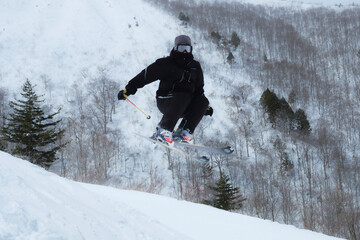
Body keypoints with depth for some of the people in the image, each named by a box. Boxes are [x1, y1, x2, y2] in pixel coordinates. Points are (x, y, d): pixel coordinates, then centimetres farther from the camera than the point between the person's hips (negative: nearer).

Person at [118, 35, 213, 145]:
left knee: (202, 100, -20)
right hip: (165, 102, -5)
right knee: (183, 97, -34)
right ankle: (163, 130, -32)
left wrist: (206, 107, 15)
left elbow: (199, 90, 25)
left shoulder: (195, 67, 15)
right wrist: (128, 89, -11)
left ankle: (183, 132, -20)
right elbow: (145, 75, -5)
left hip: (185, 106, 5)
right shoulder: (166, 64, -2)